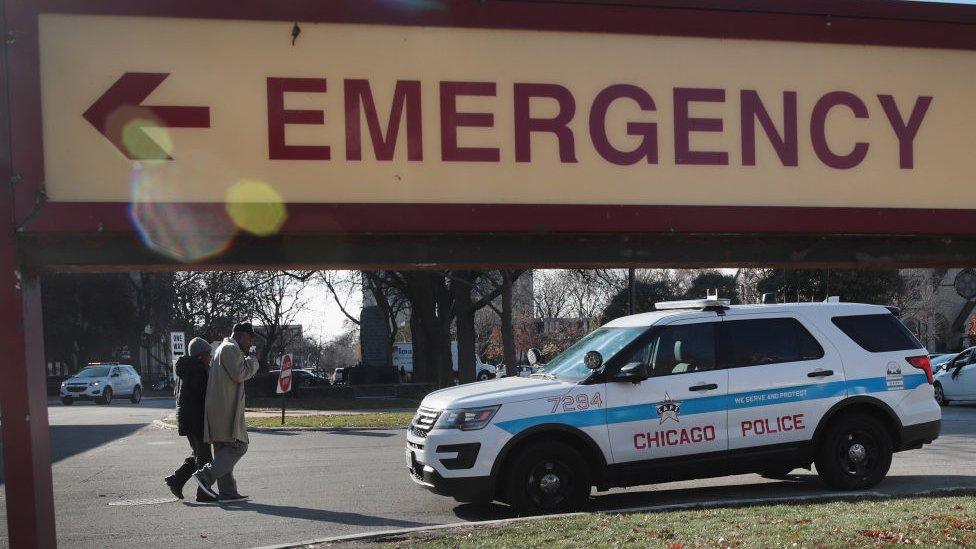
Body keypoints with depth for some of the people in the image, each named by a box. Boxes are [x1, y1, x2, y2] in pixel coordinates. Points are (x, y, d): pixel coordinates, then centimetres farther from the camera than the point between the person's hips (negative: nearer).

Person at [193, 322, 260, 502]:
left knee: (225, 450, 9)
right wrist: (252, 358, -5)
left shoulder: (222, 348, 25)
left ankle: (227, 491, 9)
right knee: (238, 447, -11)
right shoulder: (231, 349, -9)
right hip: (226, 408, -11)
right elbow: (239, 374, -16)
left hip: (218, 408, 11)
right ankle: (205, 475, -16)